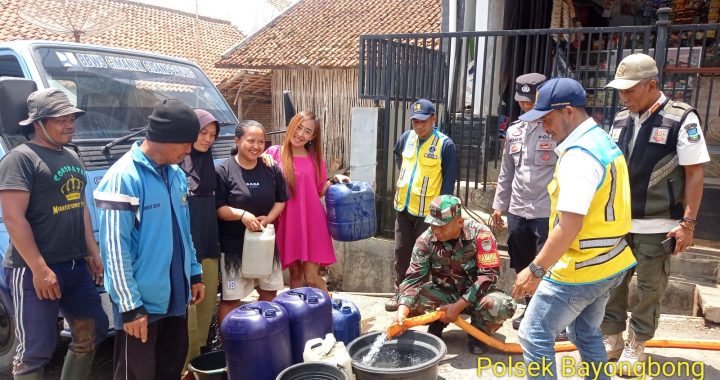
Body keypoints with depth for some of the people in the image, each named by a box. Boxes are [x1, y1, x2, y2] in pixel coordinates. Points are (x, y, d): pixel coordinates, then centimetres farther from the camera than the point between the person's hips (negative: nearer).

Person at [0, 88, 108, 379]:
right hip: (34, 271, -8)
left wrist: (93, 252, 15)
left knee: (92, 332, 13)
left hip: (76, 266, 8)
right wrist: (40, 269, -21)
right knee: (36, 350, 0)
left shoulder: (71, 157, 14)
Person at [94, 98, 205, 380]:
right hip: (142, 301, -7)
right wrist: (130, 306, -19)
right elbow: (114, 248, -20)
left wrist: (194, 274, 14)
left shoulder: (177, 175, 6)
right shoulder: (124, 178, -19)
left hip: (176, 296, 7)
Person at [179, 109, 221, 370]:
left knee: (208, 303, 10)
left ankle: (201, 355, 23)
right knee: (187, 307, -5)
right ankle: (190, 362, 6)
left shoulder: (208, 161, 15)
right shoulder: (175, 161, -8)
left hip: (208, 243, 7)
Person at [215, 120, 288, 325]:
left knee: (269, 292, 16)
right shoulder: (224, 170, -12)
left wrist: (268, 218, -9)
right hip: (234, 243, -4)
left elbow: (281, 200, 8)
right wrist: (241, 214, -29)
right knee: (230, 298, 4)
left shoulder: (271, 169, 0)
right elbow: (218, 208, -13)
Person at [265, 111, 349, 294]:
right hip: (287, 224, 0)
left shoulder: (315, 159, 5)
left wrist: (335, 180, -2)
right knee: (295, 275, 10)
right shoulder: (274, 153, 0)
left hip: (312, 223, 0)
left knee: (311, 277, -1)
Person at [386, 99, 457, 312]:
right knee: (401, 253, 13)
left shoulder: (445, 145, -13)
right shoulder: (406, 137, 1)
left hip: (428, 211, -5)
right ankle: (399, 292, 27)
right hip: (403, 207, 5)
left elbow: (448, 182, -11)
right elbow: (397, 155, 25)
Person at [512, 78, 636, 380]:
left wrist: (536, 270, -22)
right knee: (585, 333, 25)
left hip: (581, 268, -10)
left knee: (534, 336, 1)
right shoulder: (603, 141, 10)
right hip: (608, 263, 10)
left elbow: (570, 225, -28)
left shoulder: (579, 154, -21)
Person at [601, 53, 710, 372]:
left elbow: (694, 173, -10)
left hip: (657, 226, -5)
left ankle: (636, 345, 24)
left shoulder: (682, 119, -10)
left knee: (649, 289, 8)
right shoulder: (620, 120, 7)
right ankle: (612, 339, 27)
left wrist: (688, 222, -14)